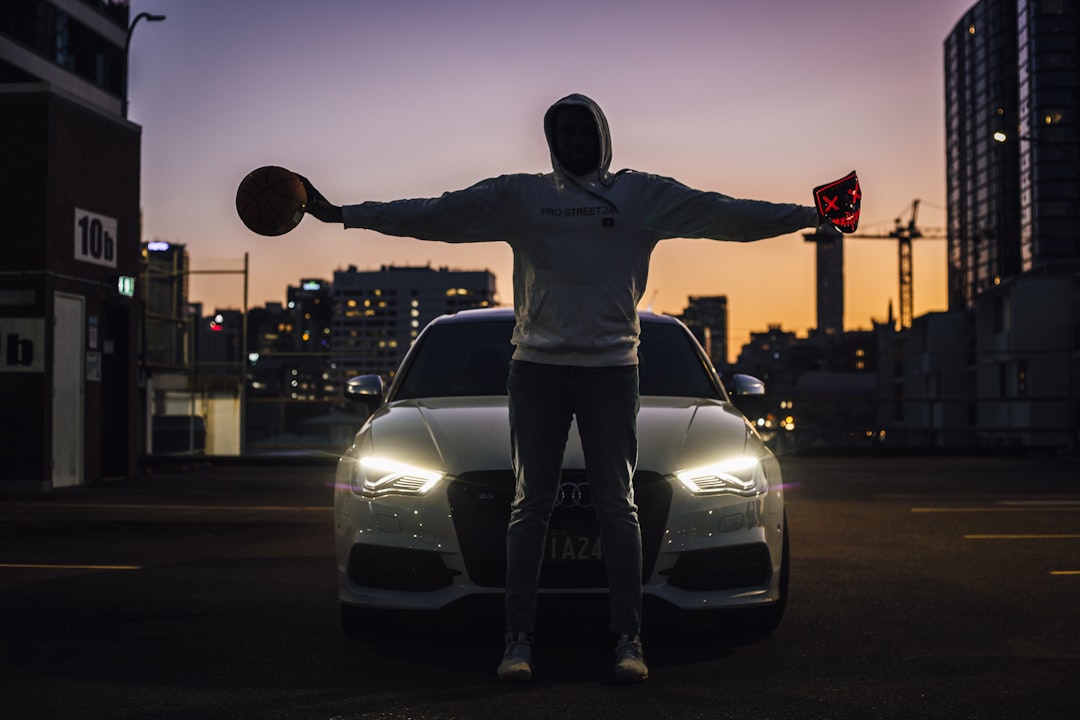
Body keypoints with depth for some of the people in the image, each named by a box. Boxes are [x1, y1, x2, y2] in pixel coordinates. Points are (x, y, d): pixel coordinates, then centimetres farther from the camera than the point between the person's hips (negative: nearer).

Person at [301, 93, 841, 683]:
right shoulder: (519, 196, 9)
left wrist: (810, 216, -4)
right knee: (530, 505, 1)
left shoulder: (642, 194, 9)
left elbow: (723, 213, 3)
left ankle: (628, 640, 5)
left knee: (618, 506, 1)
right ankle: (518, 639, 5)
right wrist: (340, 214, 0)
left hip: (612, 367, 0)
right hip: (537, 366, 0)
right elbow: (435, 215, 6)